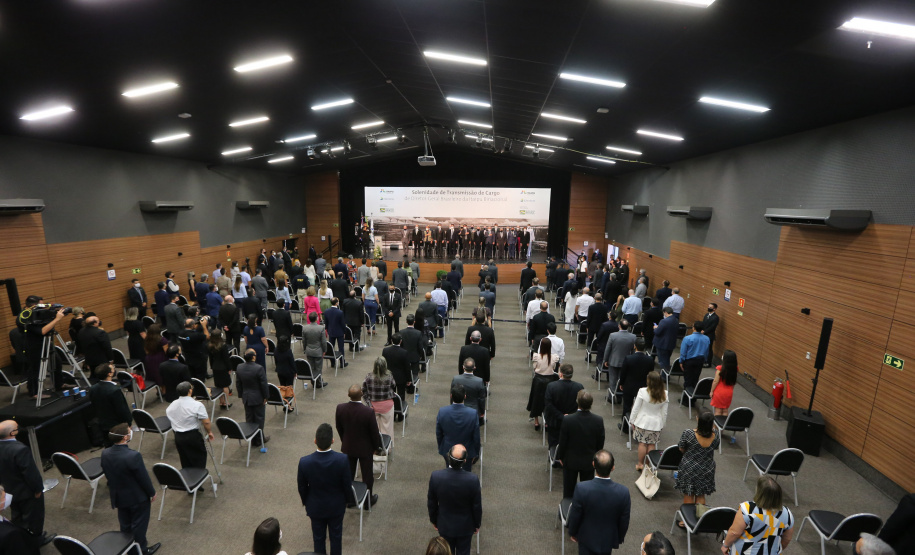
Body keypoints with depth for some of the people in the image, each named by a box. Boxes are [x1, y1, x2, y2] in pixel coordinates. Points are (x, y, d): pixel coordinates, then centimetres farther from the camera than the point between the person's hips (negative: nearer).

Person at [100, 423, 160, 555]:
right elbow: (144, 478, -22)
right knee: (139, 525, 16)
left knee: (125, 525, 25)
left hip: (118, 497, 6)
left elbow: (107, 475, 2)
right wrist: (152, 492, -4)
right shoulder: (133, 456, -35)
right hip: (137, 497, -6)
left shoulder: (105, 454, -15)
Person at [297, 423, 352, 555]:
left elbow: (302, 487, -11)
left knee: (319, 538, 23)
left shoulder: (304, 462, -28)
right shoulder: (342, 459, -30)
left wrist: (305, 502, 10)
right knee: (336, 537, 23)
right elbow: (347, 485, -15)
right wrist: (345, 500, 7)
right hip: (337, 506, 0)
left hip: (315, 507, 0)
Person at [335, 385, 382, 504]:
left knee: (348, 473, 23)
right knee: (367, 474, 18)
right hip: (365, 448, -3)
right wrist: (377, 447, 1)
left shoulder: (340, 408, -20)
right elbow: (374, 433, -18)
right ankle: (368, 499, 37)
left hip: (347, 447, 3)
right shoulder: (368, 412, -31)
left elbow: (339, 428, -3)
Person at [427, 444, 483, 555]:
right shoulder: (472, 480, -31)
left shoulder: (435, 476, -28)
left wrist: (433, 520, 8)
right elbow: (477, 506, -15)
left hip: (445, 525, 1)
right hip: (465, 527, -1)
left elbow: (431, 503, -11)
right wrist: (477, 524, 4)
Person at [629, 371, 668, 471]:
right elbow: (664, 412, 0)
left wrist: (632, 421, 2)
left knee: (642, 443, 9)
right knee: (652, 444, 13)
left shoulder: (642, 391, -19)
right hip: (656, 423, 2)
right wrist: (662, 424, 14)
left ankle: (640, 464, 19)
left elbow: (636, 408, -11)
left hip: (643, 421, -2)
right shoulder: (664, 394, -9)